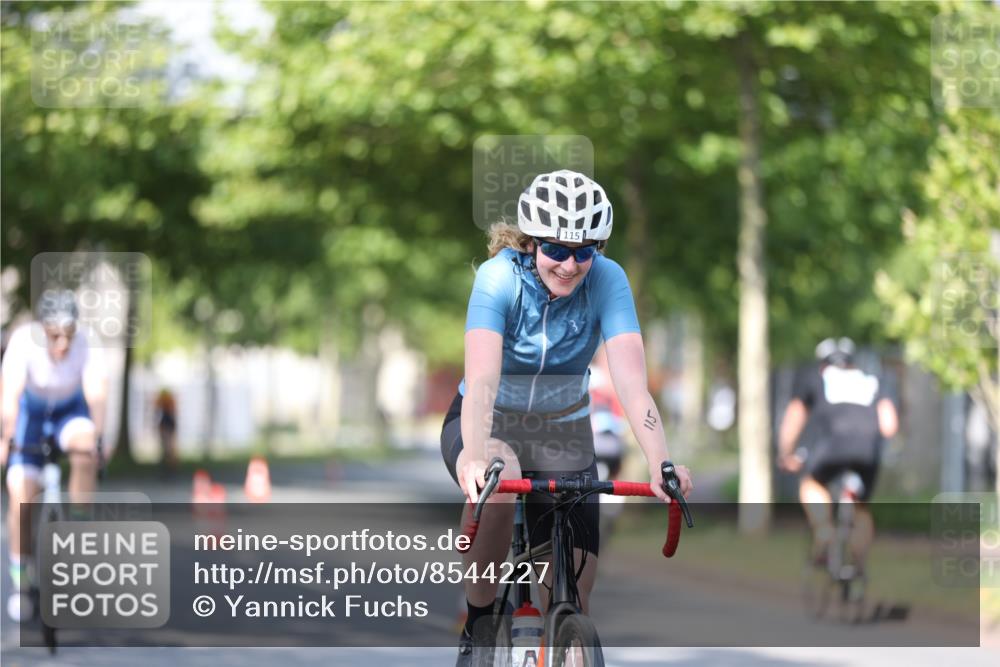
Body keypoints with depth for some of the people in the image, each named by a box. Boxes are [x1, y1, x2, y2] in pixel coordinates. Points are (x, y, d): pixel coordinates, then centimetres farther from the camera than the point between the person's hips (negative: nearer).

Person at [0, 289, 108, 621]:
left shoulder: (87, 348, -29)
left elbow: (96, 394, -39)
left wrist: (96, 437, -51)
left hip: (70, 410, 1)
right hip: (31, 410, 0)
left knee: (85, 455, -32)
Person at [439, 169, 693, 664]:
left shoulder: (606, 281, -19)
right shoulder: (500, 277, -24)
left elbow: (631, 382, -29)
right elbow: (482, 377, -38)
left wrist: (660, 464, -44)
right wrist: (474, 454, -56)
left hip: (562, 435, 2)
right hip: (490, 424, -2)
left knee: (574, 594, -8)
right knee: (499, 481, -38)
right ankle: (476, 626, -19)